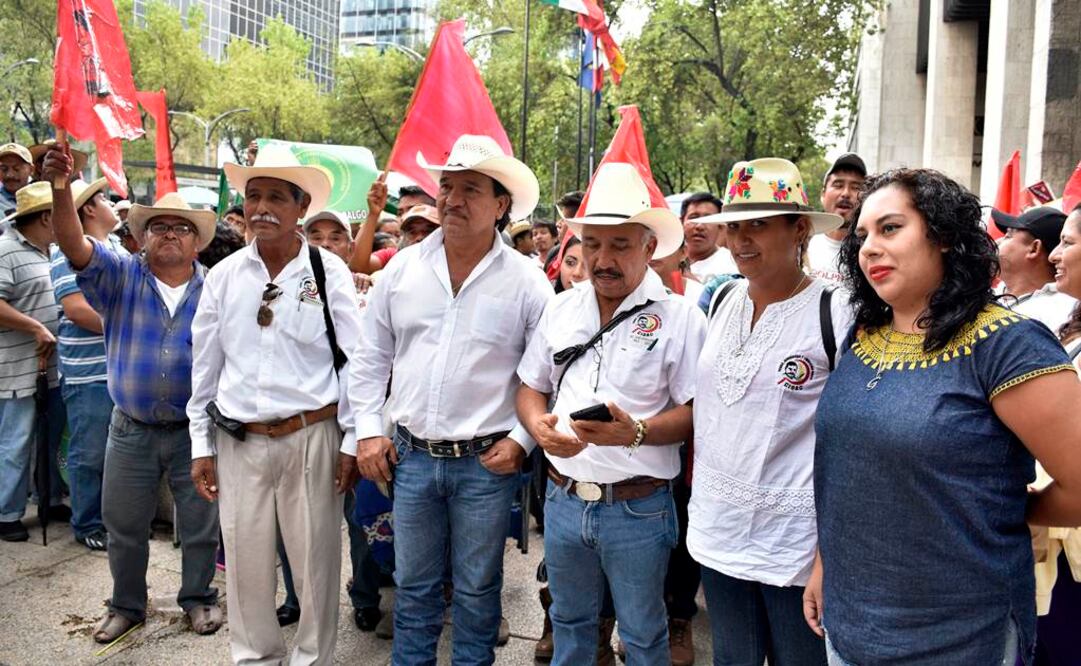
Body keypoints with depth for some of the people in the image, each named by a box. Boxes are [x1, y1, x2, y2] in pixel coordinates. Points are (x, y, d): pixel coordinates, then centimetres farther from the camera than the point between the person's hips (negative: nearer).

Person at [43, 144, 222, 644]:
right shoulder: (120, 275, -3)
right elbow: (75, 246, -21)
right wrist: (61, 187, -37)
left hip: (196, 430, 0)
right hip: (131, 430, 1)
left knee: (200, 523, 12)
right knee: (123, 525, 15)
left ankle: (198, 597, 33)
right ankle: (127, 604, 36)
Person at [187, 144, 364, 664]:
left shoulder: (329, 273, -5)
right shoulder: (224, 275, 4)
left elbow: (355, 362, -2)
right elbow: (205, 366, 9)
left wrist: (352, 442, -2)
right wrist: (201, 446, 8)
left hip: (311, 437, -2)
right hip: (238, 442, 3)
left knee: (315, 562, 8)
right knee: (245, 563, 12)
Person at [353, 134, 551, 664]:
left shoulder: (526, 281, -6)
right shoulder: (402, 267, 2)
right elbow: (371, 358, 9)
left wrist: (521, 440, -8)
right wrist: (369, 429, 4)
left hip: (486, 463, -2)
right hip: (411, 456, 3)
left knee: (477, 590, 14)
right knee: (413, 586, 16)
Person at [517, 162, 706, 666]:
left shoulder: (679, 317, -9)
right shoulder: (561, 309, 6)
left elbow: (697, 411, -10)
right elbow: (530, 388, 11)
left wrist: (636, 432, -26)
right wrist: (537, 425, -10)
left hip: (638, 507, -4)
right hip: (563, 498, 4)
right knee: (569, 622, 23)